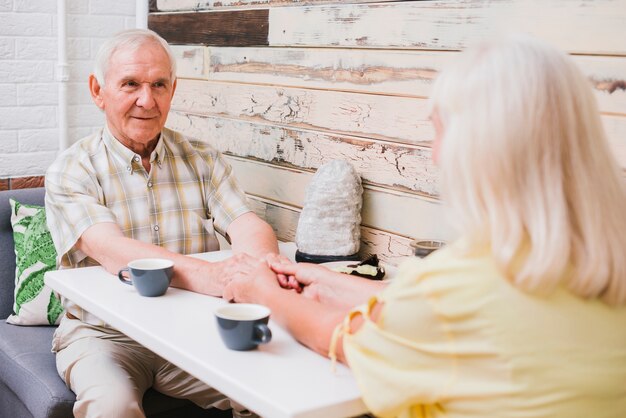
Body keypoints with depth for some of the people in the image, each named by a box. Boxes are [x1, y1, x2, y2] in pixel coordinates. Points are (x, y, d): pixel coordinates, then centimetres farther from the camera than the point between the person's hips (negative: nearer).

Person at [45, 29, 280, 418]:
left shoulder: (202, 160, 5)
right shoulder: (70, 171, -6)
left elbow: (247, 224, -10)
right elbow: (110, 251, -23)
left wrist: (260, 263, -37)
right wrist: (207, 275, -41)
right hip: (104, 333, -2)